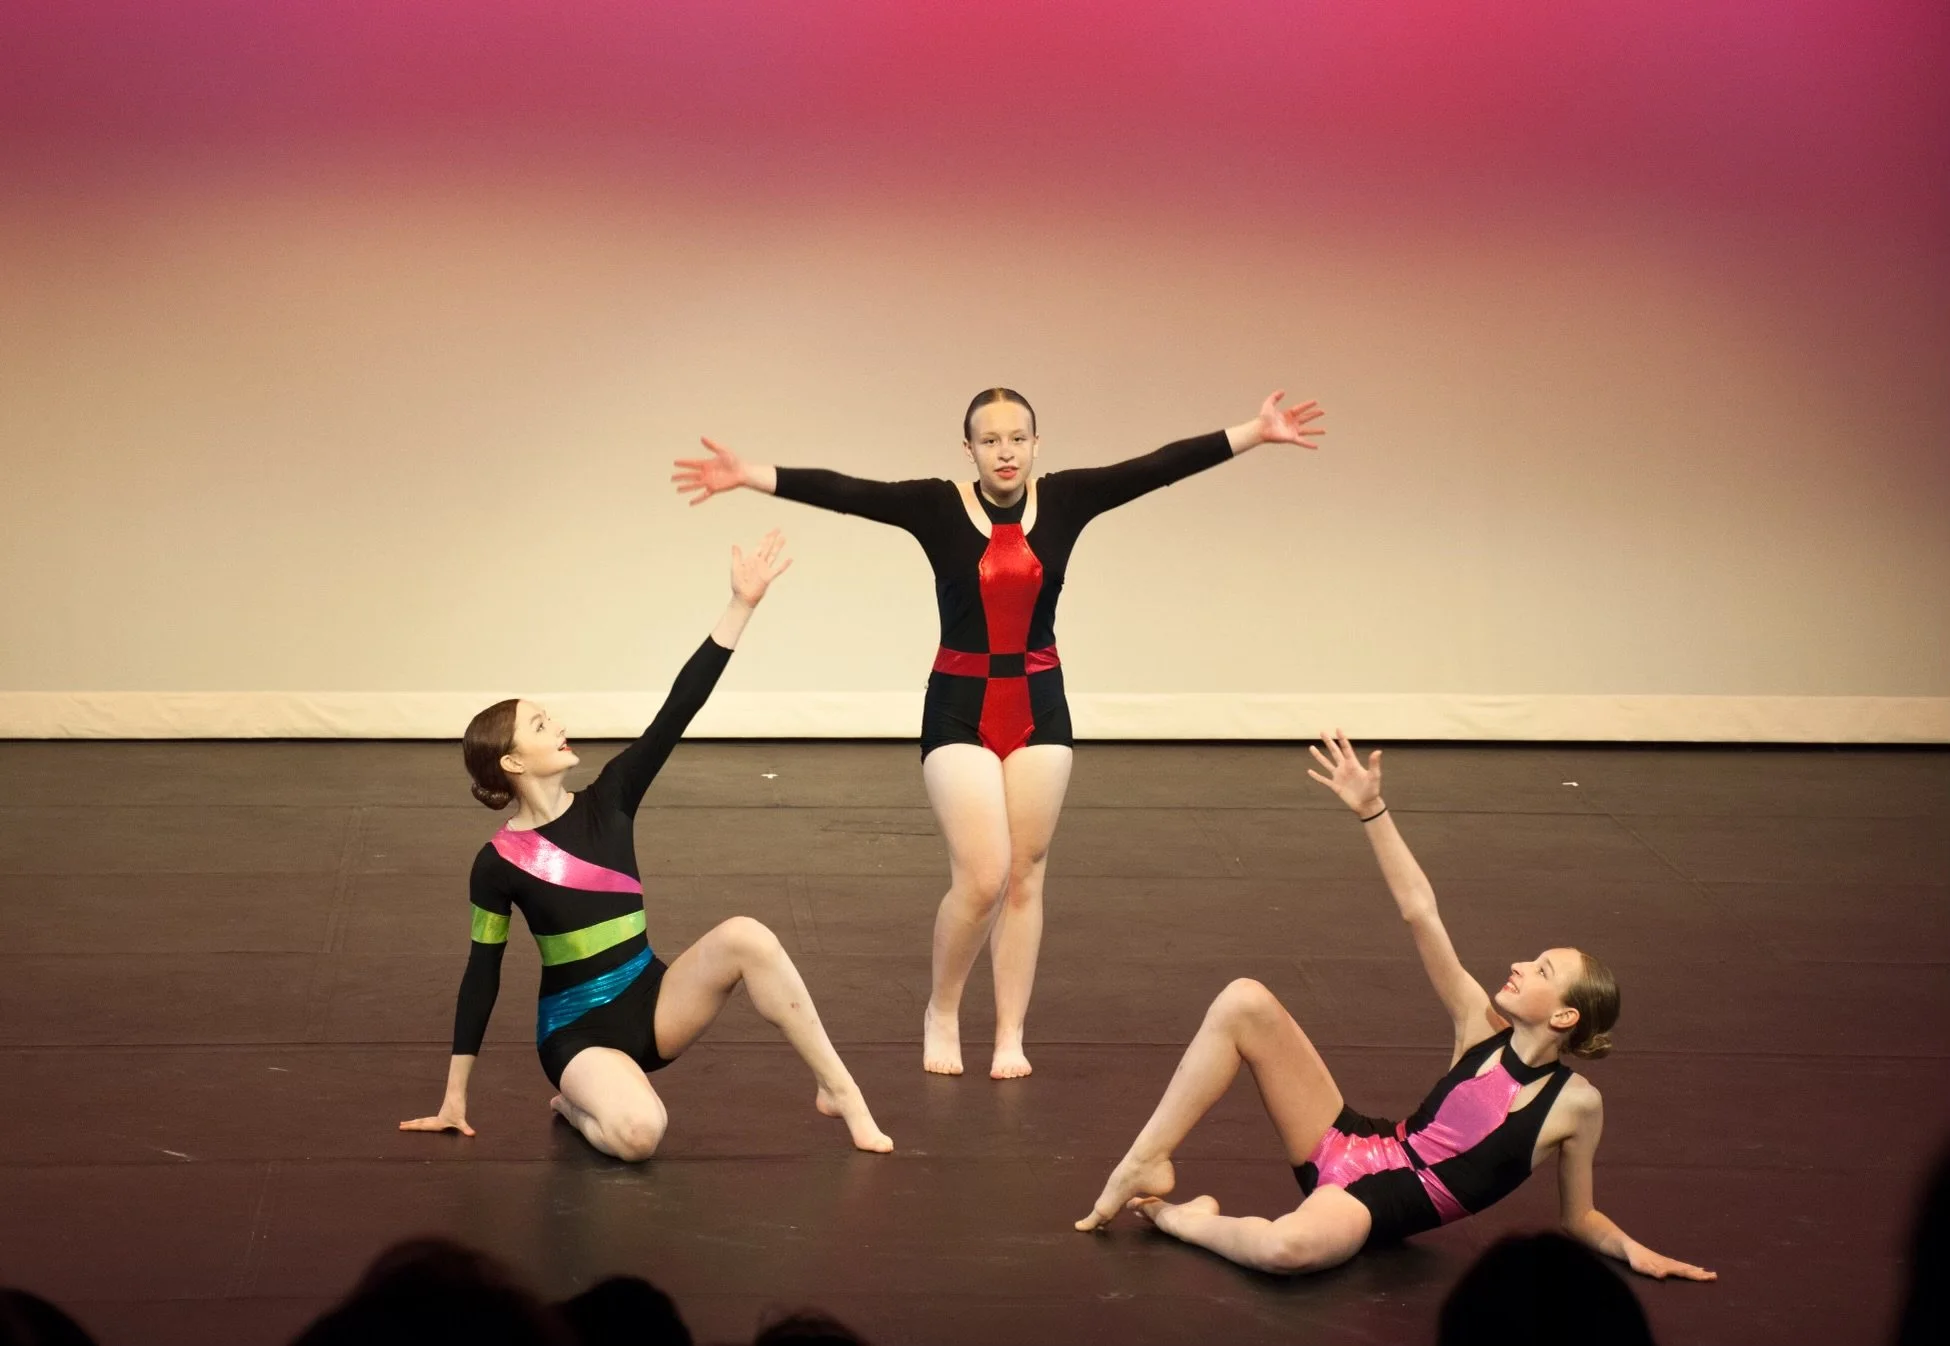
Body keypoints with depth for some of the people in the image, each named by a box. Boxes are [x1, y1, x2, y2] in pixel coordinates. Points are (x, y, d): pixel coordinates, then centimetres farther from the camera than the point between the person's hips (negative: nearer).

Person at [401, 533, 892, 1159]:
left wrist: (741, 607, -13)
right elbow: (483, 976, -2)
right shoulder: (499, 863, -8)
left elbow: (677, 711, -6)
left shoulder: (608, 799, 1)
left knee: (745, 936, -27)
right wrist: (454, 1099, 1)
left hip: (653, 1001, 4)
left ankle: (839, 1089, -17)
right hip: (578, 1030, -4)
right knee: (638, 1133, -36)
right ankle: (578, 1103, 2)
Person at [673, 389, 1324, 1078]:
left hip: (1039, 708, 3)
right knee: (982, 878, -11)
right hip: (959, 709, -3)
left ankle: (1010, 1036, 14)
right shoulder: (937, 505, -7)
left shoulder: (1063, 499, -1)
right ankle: (942, 1015, 12)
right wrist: (749, 475, -28)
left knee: (1025, 876, 6)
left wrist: (1255, 432, -10)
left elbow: (1160, 467, -5)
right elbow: (843, 492, -17)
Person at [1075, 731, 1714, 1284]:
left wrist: (1633, 1249, -14)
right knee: (1244, 1002, -13)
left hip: (1384, 1204, -5)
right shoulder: (1482, 1028, 4)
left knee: (1290, 1246, -44)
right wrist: (1371, 812, -9)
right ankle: (1146, 1165, -8)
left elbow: (1578, 1218, 7)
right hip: (1354, 1148, 5)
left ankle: (1183, 1219, -10)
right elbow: (1420, 914, -2)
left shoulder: (1575, 1103, -5)